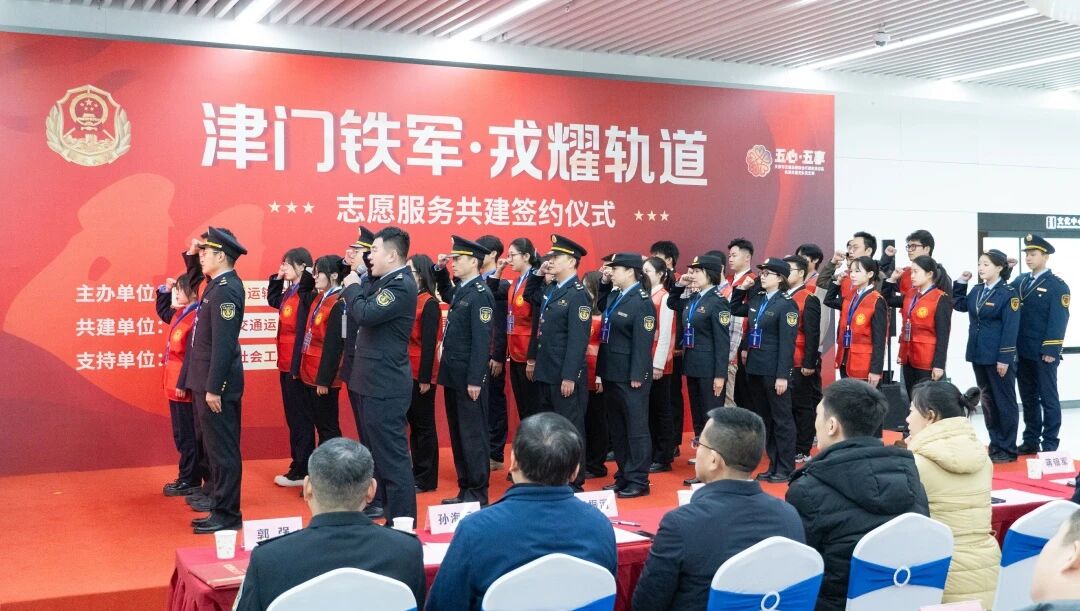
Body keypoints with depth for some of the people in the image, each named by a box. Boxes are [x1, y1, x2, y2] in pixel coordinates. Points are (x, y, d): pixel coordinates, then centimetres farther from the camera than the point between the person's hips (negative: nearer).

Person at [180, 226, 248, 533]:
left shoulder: (226, 289, -18)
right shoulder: (217, 285, 13)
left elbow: (224, 343, -22)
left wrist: (213, 388, -22)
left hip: (216, 385, -10)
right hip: (206, 382, 10)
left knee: (222, 451, -2)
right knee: (215, 449, 16)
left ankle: (227, 515, 6)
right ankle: (220, 506, 25)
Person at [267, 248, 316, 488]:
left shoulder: (307, 292, -14)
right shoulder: (289, 292, 12)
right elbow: (272, 299, 29)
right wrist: (277, 277, 18)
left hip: (298, 365, -9)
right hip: (286, 364, 9)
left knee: (301, 418, 0)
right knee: (292, 417, 15)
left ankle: (301, 472, 7)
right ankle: (299, 465, 23)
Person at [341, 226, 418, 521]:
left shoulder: (401, 285, -17)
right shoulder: (384, 281, 13)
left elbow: (365, 314, -28)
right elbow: (356, 315, 11)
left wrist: (352, 287, -11)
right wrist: (357, 284, -1)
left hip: (384, 384, -10)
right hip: (373, 380, 10)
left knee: (391, 453, -4)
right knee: (373, 450, 19)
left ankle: (402, 519, 3)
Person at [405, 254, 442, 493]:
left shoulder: (429, 303, -13)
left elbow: (429, 344, -16)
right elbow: (403, 336, 9)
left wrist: (425, 378, -17)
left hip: (421, 375, -7)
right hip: (406, 372, 7)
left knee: (424, 425, 2)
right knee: (413, 423, 14)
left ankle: (427, 479, 12)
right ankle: (417, 472, 24)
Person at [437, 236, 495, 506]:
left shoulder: (481, 294, -14)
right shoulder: (459, 290, 12)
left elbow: (482, 340, -18)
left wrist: (475, 380, -21)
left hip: (469, 376, -9)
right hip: (453, 374, 9)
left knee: (472, 434, -1)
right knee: (457, 433, 14)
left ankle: (478, 494, 7)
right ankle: (465, 489, 23)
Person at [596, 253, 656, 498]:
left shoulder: (642, 302, -13)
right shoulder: (614, 296, 9)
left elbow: (643, 342, -17)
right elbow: (600, 308, 30)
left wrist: (637, 376, -19)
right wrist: (605, 284, 14)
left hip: (630, 375, -9)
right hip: (611, 373, 9)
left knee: (636, 427, 1)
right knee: (616, 428, 14)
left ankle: (638, 481, 8)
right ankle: (623, 476, 25)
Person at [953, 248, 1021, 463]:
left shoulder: (1009, 293, -11)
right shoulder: (977, 290, 9)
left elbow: (1010, 328, -14)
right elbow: (959, 305, 24)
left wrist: (1005, 358, -18)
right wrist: (961, 283, 10)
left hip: (998, 357, -7)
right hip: (978, 354, 7)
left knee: (1004, 401, 2)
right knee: (987, 400, 13)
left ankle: (1008, 449, 10)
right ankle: (995, 445, 23)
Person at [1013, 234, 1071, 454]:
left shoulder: (1057, 285, -7)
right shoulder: (1019, 282, 11)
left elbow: (1059, 320, -12)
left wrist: (1051, 351, -17)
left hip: (1044, 354, -5)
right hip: (1023, 352, 6)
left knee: (1048, 398, 3)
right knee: (1028, 398, 13)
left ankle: (1050, 444, 9)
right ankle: (1031, 440, 22)